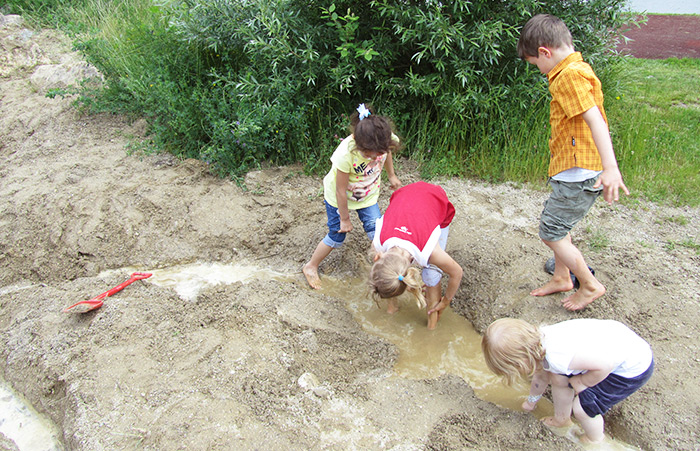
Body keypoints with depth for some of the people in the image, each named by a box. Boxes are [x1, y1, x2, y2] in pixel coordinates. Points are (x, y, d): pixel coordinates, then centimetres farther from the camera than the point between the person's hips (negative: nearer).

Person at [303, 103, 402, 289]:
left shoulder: (384, 141, -29)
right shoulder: (346, 154, -42)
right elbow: (341, 191, -27)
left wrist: (391, 175, 13)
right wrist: (345, 218, -14)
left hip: (368, 194, 4)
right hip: (338, 197, -4)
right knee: (337, 236, 6)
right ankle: (311, 267, 30)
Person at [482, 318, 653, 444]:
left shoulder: (557, 357, -35)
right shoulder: (539, 339, -5)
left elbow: (605, 365, -31)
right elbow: (541, 376, 14)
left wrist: (582, 382, -12)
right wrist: (531, 401, 32)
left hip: (634, 368, -8)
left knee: (583, 407, -5)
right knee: (558, 378, 9)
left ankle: (594, 440, 26)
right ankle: (562, 419, 34)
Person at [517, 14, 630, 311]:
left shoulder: (570, 75, -17)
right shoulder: (575, 70, 14)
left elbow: (595, 119, -28)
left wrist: (611, 167, -37)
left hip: (579, 174, -10)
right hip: (572, 171, 10)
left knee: (550, 232, -1)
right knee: (556, 225, 22)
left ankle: (590, 285, 16)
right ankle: (561, 278, 38)